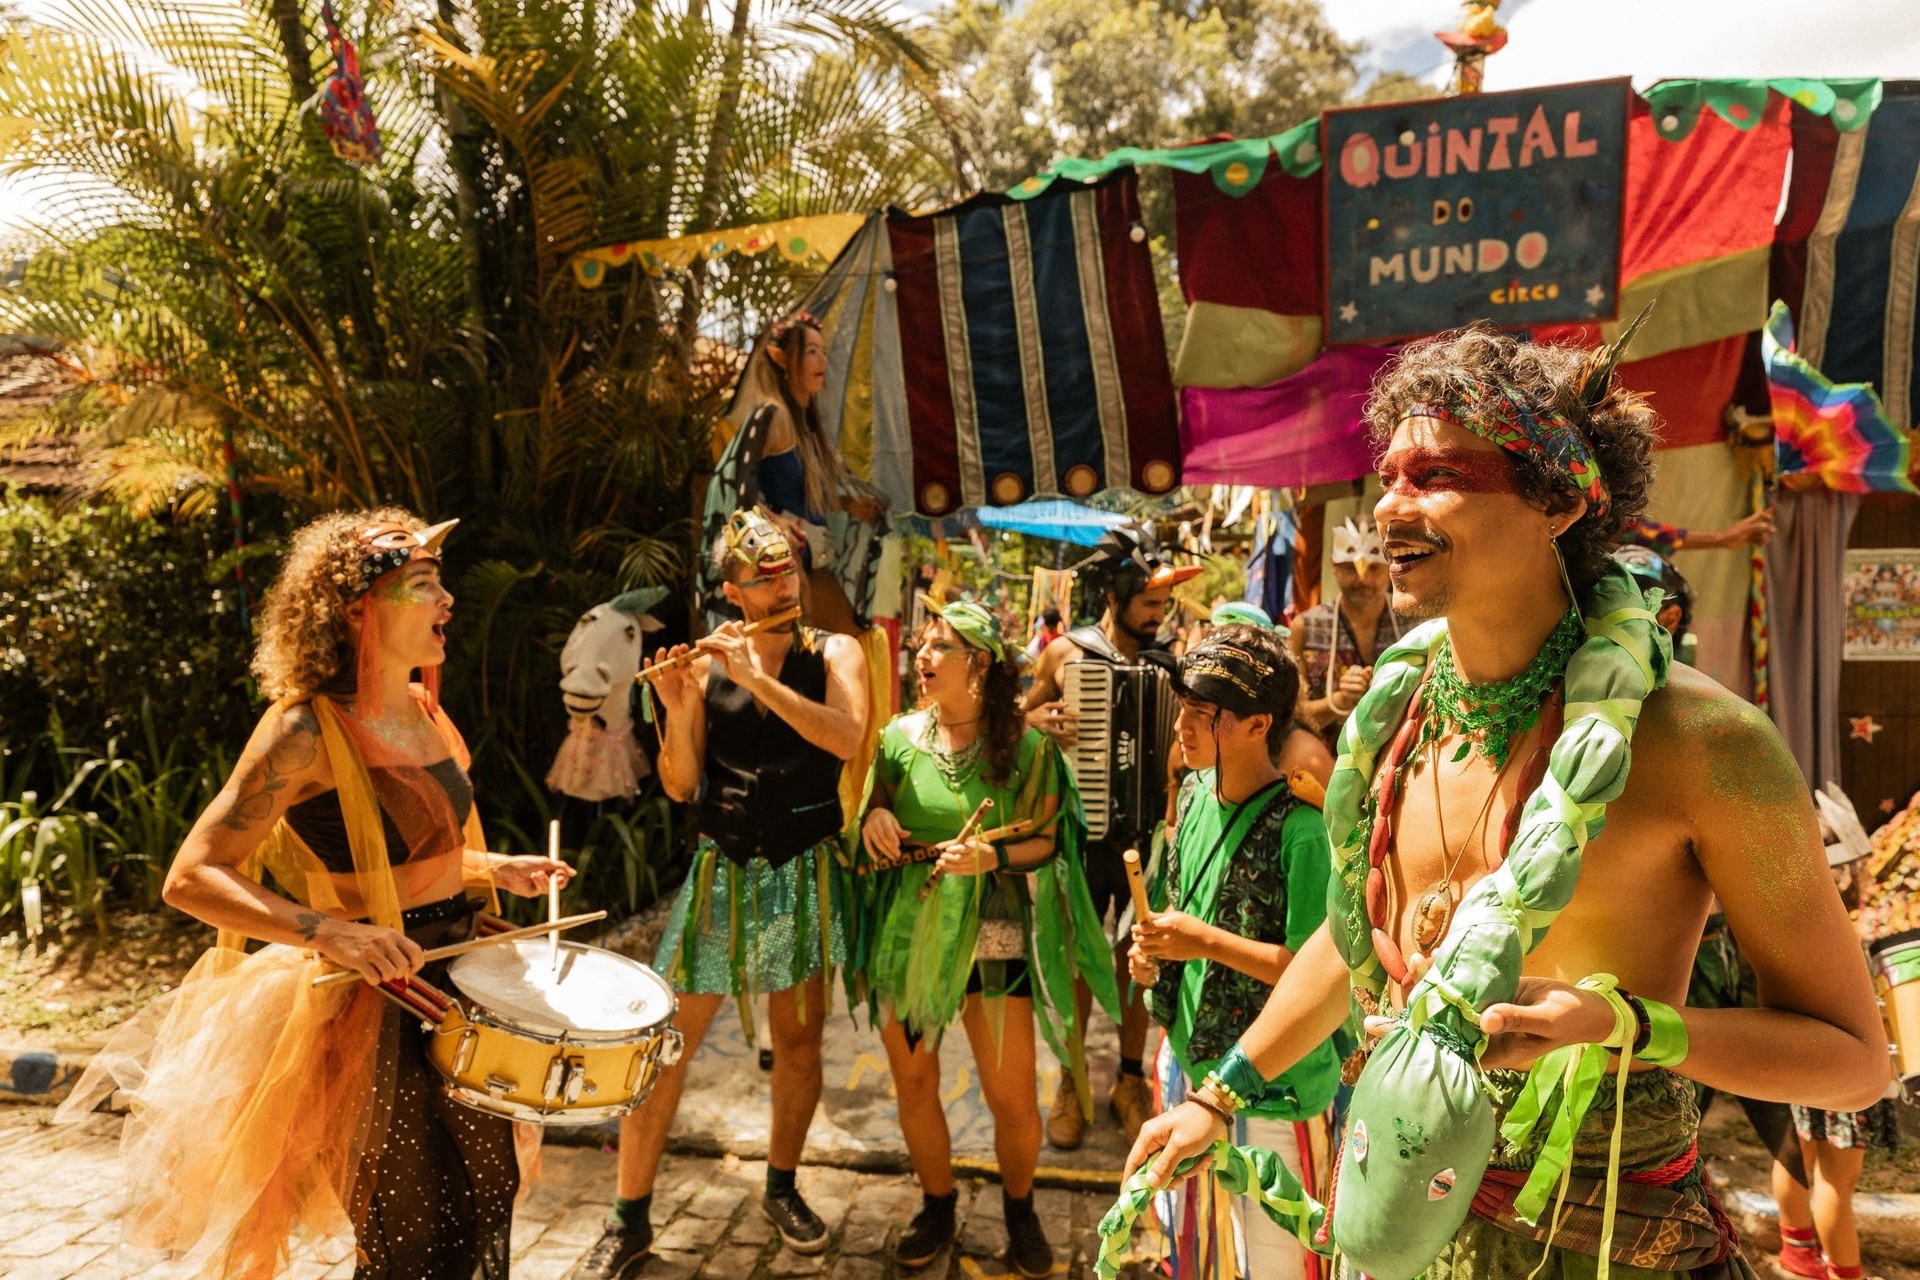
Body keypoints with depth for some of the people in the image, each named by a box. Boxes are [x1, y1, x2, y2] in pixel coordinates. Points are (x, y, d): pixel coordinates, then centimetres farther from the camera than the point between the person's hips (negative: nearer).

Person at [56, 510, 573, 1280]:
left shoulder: (423, 710, 4)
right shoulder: (304, 732, -19)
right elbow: (190, 878, -21)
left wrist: (492, 868, 4)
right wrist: (326, 931, -32)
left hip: (455, 970, 7)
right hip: (371, 996, -7)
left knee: (486, 1195, 17)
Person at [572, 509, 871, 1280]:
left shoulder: (834, 653, -2)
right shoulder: (706, 663, -1)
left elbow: (848, 738, -22)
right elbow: (680, 787, -3)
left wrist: (755, 676, -26)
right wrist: (678, 712, -21)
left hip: (803, 874, 0)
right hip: (720, 870, 0)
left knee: (798, 1041, 11)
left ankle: (782, 1190, 33)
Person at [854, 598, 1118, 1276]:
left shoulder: (1025, 744, -7)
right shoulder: (901, 735, 0)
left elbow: (1046, 840, -4)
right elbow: (875, 807, 12)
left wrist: (994, 856, -22)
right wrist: (873, 815, -11)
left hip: (991, 936, -3)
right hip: (907, 934, 3)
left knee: (1013, 1099, 2)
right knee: (913, 1081, 13)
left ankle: (1020, 1208, 32)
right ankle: (937, 1206, 38)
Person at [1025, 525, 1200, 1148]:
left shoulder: (1169, 663, 2)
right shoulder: (1066, 653, -4)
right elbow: (1021, 718, 5)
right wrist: (1043, 721, -17)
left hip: (1148, 833, 2)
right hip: (1084, 833, -1)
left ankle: (1131, 1080, 28)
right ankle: (1072, 1082, 25)